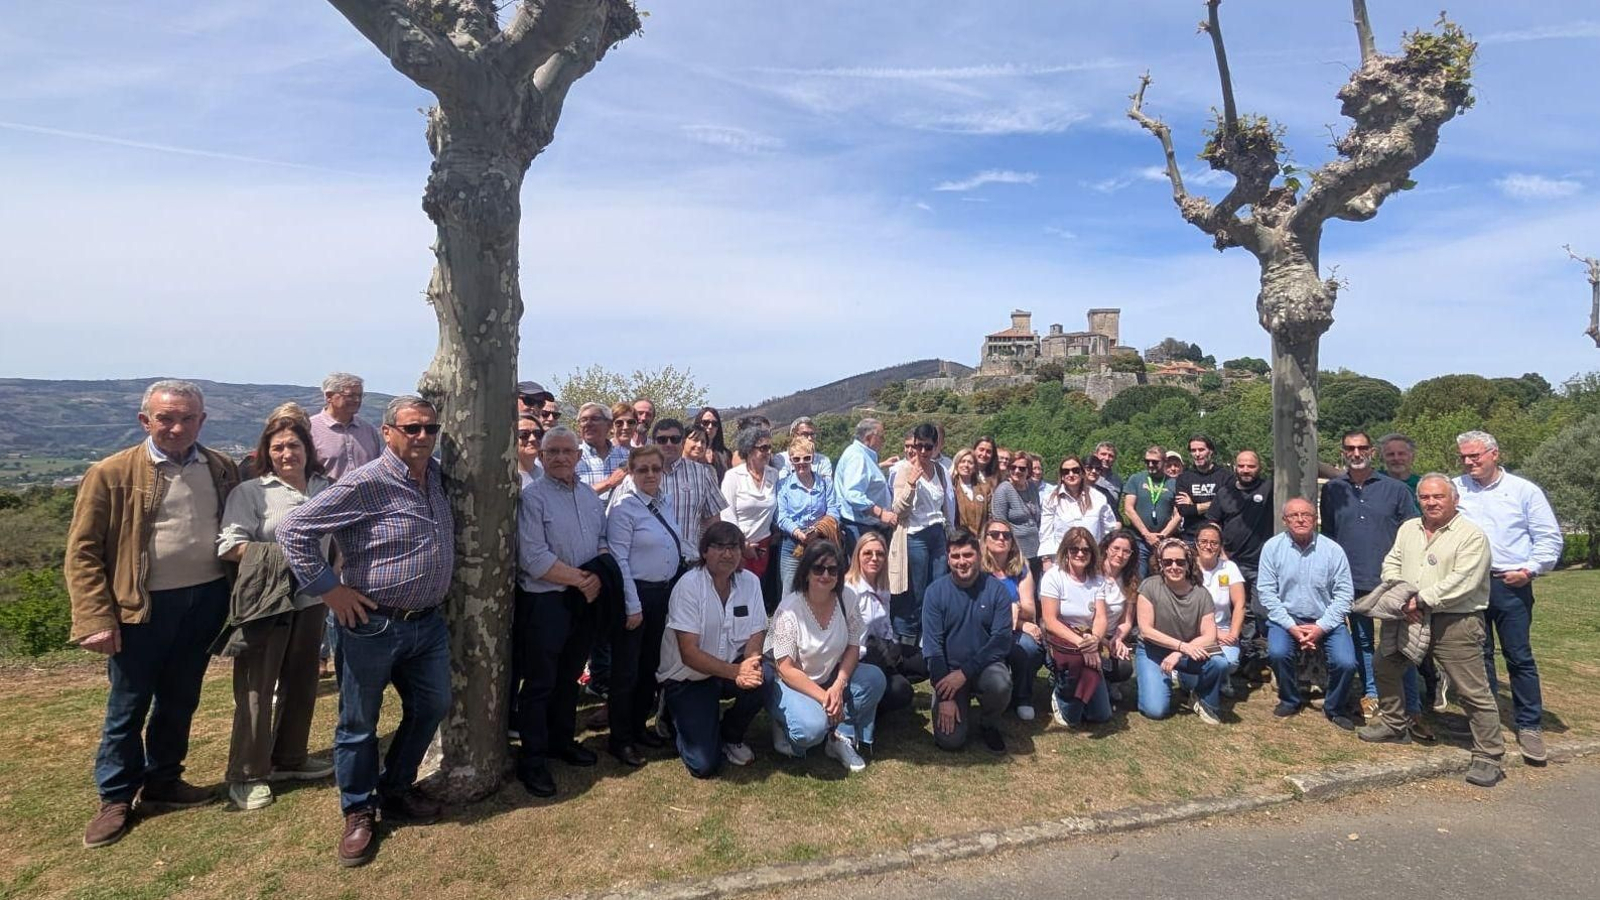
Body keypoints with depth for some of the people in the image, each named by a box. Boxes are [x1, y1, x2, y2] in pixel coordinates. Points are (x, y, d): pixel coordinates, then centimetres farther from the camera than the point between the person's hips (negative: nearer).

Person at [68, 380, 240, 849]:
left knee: (180, 701, 17)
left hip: (206, 600, 4)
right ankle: (116, 797, 27)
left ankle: (162, 781, 35)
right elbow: (82, 552, -7)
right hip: (143, 606, -3)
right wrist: (96, 619, -13)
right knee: (128, 706, 9)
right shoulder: (112, 474, -9)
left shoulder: (222, 469, 1)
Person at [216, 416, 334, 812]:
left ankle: (289, 759, 33)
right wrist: (278, 555, -20)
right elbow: (229, 546, -14)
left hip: (311, 601, 5)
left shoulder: (325, 489, 8)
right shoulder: (250, 492, -7)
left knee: (300, 683, 16)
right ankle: (246, 774, 18)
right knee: (256, 687, 3)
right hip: (266, 601, -5)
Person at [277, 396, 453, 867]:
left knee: (432, 706, 17)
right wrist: (328, 587, -17)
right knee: (359, 723, 9)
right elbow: (293, 529, -18)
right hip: (373, 625, -7)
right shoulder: (365, 485, -18)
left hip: (429, 622, 7)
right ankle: (359, 813, 28)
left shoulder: (437, 475, 3)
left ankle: (396, 791, 37)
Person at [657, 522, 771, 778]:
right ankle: (681, 716, 19)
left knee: (762, 682, -29)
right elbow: (689, 653, -22)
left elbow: (756, 636, -3)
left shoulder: (750, 582, -5)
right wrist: (736, 671, -33)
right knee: (704, 765, -14)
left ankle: (730, 736, 3)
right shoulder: (688, 586, -19)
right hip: (687, 678, -4)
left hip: (731, 670, 4)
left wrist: (750, 665, -26)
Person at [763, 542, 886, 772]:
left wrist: (838, 686, -20)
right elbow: (786, 669, -21)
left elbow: (853, 648, -3)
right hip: (790, 683, -5)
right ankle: (784, 727, 3)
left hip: (829, 678, 6)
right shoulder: (789, 609, -22)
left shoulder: (846, 600, -8)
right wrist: (824, 697, -25)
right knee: (813, 726, -32)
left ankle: (842, 738, -4)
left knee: (875, 678, -17)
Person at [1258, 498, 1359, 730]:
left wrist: (1321, 627, -13)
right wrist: (1291, 627, -14)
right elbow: (1266, 591, -7)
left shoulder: (1333, 550, -5)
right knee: (1277, 652, -26)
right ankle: (1290, 700, 6)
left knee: (1346, 663, -19)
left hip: (1325, 621, 1)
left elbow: (1344, 594, -5)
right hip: (1286, 618, -1)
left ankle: (1334, 708, 14)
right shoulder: (1272, 547, -6)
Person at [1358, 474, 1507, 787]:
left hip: (1455, 623, -7)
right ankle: (1395, 724, 33)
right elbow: (1391, 563, 10)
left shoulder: (1472, 535, -10)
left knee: (1473, 691, -3)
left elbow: (1461, 582, -19)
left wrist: (1421, 600, -18)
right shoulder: (1408, 529, 12)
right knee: (1385, 666, 16)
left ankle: (1489, 757, 8)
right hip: (1411, 618, 7)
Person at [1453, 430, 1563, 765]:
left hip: (1510, 585, -2)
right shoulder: (1454, 489, 5)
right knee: (1478, 655, 10)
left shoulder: (1524, 491, 1)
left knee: (1519, 657, 2)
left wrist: (1529, 570, -8)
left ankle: (1529, 726, 12)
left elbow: (1550, 538, 2)